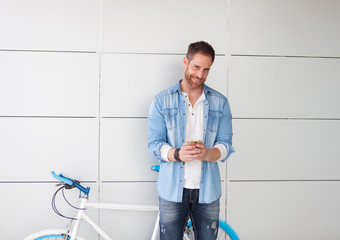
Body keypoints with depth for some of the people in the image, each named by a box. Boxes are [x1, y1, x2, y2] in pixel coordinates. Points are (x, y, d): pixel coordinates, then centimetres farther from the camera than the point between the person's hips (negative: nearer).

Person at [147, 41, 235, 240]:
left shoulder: (220, 102, 6)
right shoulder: (162, 101, 1)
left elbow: (226, 145, 2)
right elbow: (154, 144, -3)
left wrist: (207, 153, -20)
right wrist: (178, 154, -23)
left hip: (207, 190, 2)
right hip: (173, 189, -1)